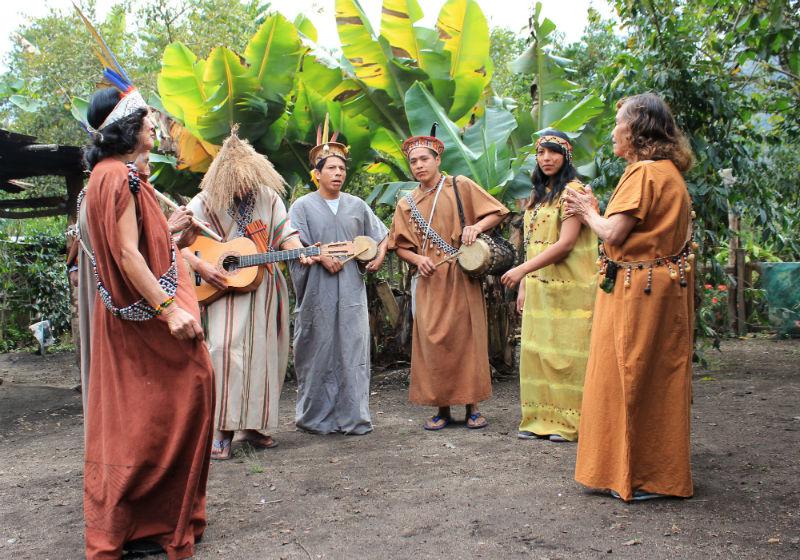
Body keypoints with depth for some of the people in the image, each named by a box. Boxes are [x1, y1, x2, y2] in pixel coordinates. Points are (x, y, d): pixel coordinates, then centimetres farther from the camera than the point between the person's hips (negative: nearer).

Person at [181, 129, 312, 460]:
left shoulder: (268, 196, 4)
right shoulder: (205, 202, -5)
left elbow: (285, 234, 4)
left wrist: (300, 253, -16)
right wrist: (200, 266, -19)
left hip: (263, 287, 4)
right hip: (223, 286, -4)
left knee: (263, 353, 6)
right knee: (226, 347, -19)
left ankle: (253, 425, 17)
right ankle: (222, 430, -12)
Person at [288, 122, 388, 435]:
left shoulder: (357, 206, 14)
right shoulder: (303, 206, 5)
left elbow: (381, 235, 22)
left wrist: (380, 255, 3)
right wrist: (321, 256, -17)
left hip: (351, 290, 3)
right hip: (317, 292, -2)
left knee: (352, 352, 0)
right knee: (318, 353, 1)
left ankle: (353, 417, 6)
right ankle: (315, 417, 12)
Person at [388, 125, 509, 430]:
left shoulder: (461, 187, 4)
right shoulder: (407, 203, 12)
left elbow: (497, 212, 4)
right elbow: (401, 245, 13)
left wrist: (476, 226, -15)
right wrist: (417, 258, -7)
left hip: (462, 278, -2)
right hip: (429, 282, 2)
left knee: (467, 339, -1)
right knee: (433, 342, 0)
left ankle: (472, 407, 9)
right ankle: (442, 408, 10)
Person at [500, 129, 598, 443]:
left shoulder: (573, 191, -8)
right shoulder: (538, 195, 16)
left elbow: (565, 244, -17)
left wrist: (521, 270, -20)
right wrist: (523, 285, 12)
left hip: (568, 287, -7)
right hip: (538, 287, 7)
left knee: (566, 353, -3)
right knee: (536, 351, 7)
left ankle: (568, 422, 6)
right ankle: (540, 419, 15)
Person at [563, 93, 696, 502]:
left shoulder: (644, 172, -15)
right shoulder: (669, 171, 15)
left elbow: (613, 233, -18)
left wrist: (588, 212, 1)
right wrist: (594, 212, 13)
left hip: (637, 287, -10)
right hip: (666, 285, 10)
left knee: (632, 378, -1)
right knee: (658, 378, 14)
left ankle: (640, 477, 8)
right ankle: (661, 473, 24)